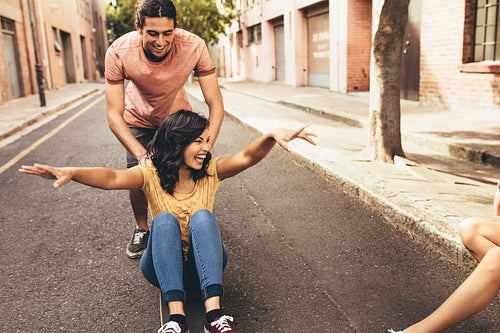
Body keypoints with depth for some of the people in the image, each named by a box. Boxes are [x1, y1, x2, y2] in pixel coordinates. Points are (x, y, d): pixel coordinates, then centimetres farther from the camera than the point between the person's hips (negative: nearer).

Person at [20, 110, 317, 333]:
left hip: (204, 259, 1)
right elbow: (113, 178, -28)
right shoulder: (151, 174, -10)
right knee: (165, 220, -30)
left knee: (202, 216, -29)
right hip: (164, 263, 0)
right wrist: (71, 173, -47)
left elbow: (248, 157, -21)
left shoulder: (210, 172, -5)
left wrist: (272, 135, -41)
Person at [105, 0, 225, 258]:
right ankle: (141, 229, 23)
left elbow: (215, 105, -30)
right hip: (139, 119, 0)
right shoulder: (118, 53, -34)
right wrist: (142, 155, -45)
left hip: (178, 115, 1)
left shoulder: (194, 47, -34)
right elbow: (114, 114, -30)